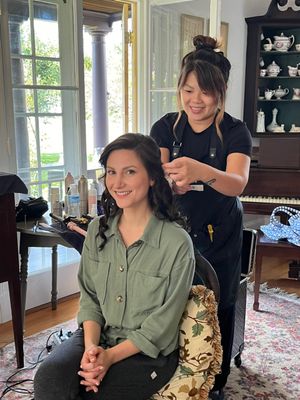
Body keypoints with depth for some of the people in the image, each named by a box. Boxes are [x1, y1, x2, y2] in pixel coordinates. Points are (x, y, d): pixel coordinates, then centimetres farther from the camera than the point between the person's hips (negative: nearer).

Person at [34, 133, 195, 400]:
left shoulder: (177, 242, -16)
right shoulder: (97, 230, 1)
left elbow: (163, 322, -12)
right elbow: (89, 296, 5)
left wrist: (111, 356, -17)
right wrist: (90, 346, -11)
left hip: (149, 352, -3)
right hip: (98, 336, 4)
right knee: (49, 378, -22)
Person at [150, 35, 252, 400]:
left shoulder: (235, 132, -11)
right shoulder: (166, 127, -4)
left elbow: (237, 183, -29)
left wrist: (200, 171, -50)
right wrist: (170, 185, -41)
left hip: (219, 237, -1)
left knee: (218, 310, 11)